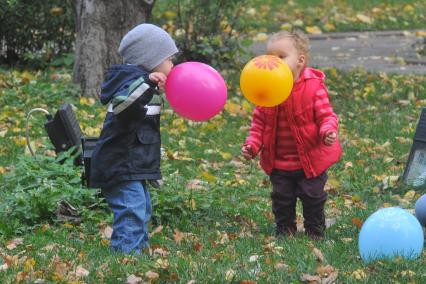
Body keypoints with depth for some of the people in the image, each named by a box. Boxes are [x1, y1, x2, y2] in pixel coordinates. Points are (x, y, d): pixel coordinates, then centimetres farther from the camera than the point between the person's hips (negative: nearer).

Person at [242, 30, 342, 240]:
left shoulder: (313, 87, -14)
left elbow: (326, 116, -12)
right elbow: (259, 122, 3)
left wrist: (328, 132, -33)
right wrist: (252, 144, -10)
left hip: (310, 159, -3)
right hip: (279, 161, 3)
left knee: (312, 197, 8)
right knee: (281, 198, 12)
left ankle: (315, 232, 27)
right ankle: (284, 231, 31)